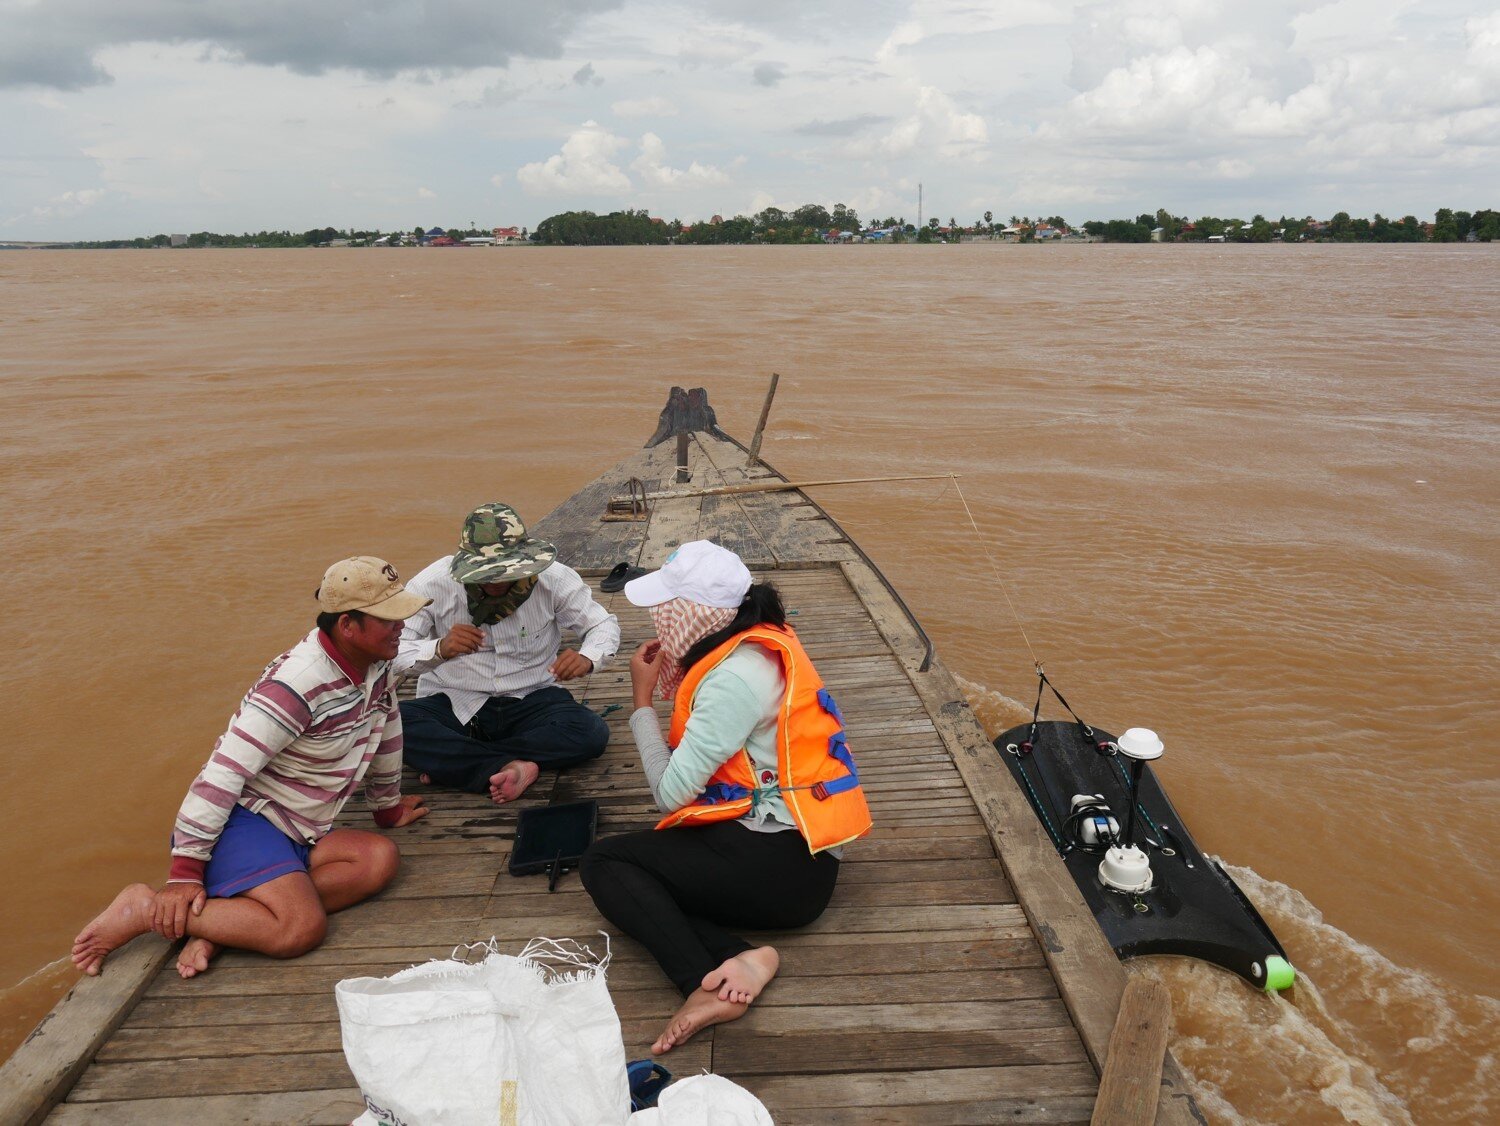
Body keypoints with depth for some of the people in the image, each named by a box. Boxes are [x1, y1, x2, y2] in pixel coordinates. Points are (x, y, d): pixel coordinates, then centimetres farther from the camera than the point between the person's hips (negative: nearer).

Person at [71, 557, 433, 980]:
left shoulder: (376, 667, 3)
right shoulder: (299, 683, -23)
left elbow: (385, 734, 20)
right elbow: (223, 771, -24)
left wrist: (389, 807, 31)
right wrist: (185, 873, -22)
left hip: (295, 833, 8)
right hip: (243, 819, -8)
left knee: (381, 858, -18)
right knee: (302, 928, -28)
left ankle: (220, 918, -17)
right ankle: (146, 909, -12)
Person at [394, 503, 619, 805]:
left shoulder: (553, 578, -11)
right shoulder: (432, 584, -12)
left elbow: (604, 624, 0)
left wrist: (587, 658, -23)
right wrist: (439, 649, -34)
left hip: (531, 700, 1)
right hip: (452, 703, -1)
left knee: (591, 733, -29)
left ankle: (448, 762, -20)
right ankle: (507, 768, -28)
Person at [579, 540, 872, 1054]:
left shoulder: (735, 678, -20)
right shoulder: (758, 643, 9)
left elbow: (671, 791, -15)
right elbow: (697, 760, 9)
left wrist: (642, 699, -6)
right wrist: (671, 676, -1)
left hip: (782, 866, -10)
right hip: (786, 848, 10)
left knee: (604, 862, -5)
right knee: (634, 872, 4)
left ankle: (705, 983, -21)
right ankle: (738, 959, -13)